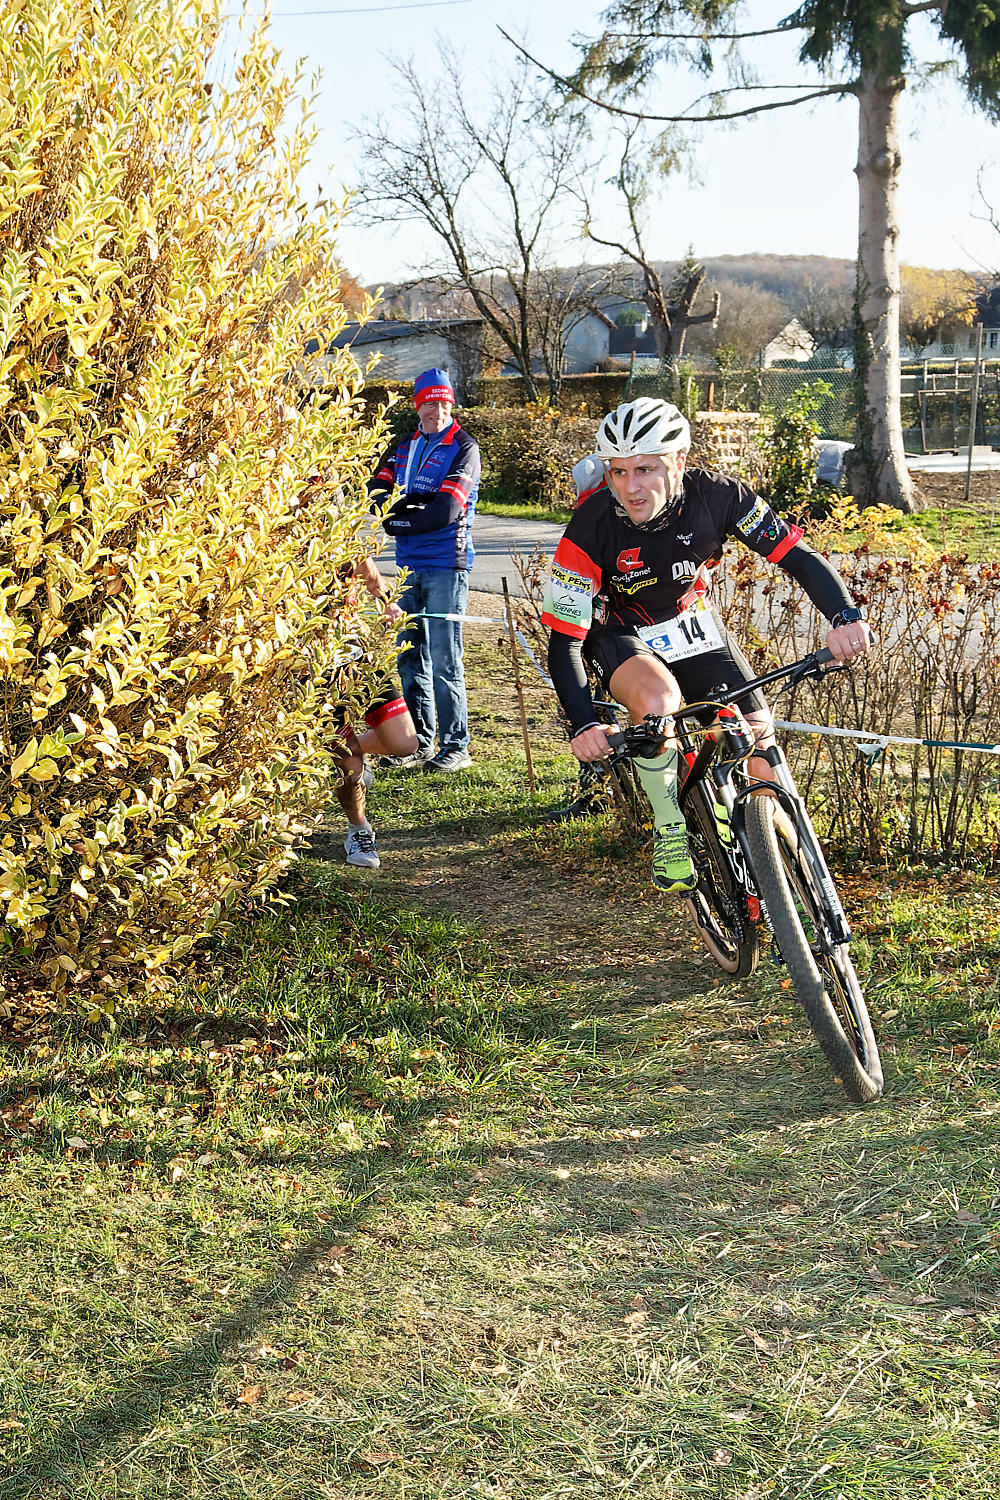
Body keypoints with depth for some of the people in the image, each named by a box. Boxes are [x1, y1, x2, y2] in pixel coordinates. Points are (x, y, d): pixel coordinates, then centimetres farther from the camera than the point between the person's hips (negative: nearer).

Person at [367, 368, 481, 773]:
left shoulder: (464, 447, -5)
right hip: (409, 564, 7)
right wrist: (404, 502, -14)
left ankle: (456, 745, -1)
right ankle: (419, 740, 20)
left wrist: (399, 523, -9)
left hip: (447, 565, -6)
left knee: (444, 659, -8)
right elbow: (377, 490, 6)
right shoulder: (406, 443, 14)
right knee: (410, 655, 10)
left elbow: (447, 512, -16)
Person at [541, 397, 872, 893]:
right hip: (619, 635, -3)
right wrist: (583, 726, -40)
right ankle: (668, 829, -14)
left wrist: (846, 617, -39)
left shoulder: (716, 495, -24)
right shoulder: (592, 526, -29)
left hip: (691, 620, 3)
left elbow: (798, 555, -21)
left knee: (760, 744, -11)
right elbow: (563, 641, -26)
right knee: (658, 697, -37)